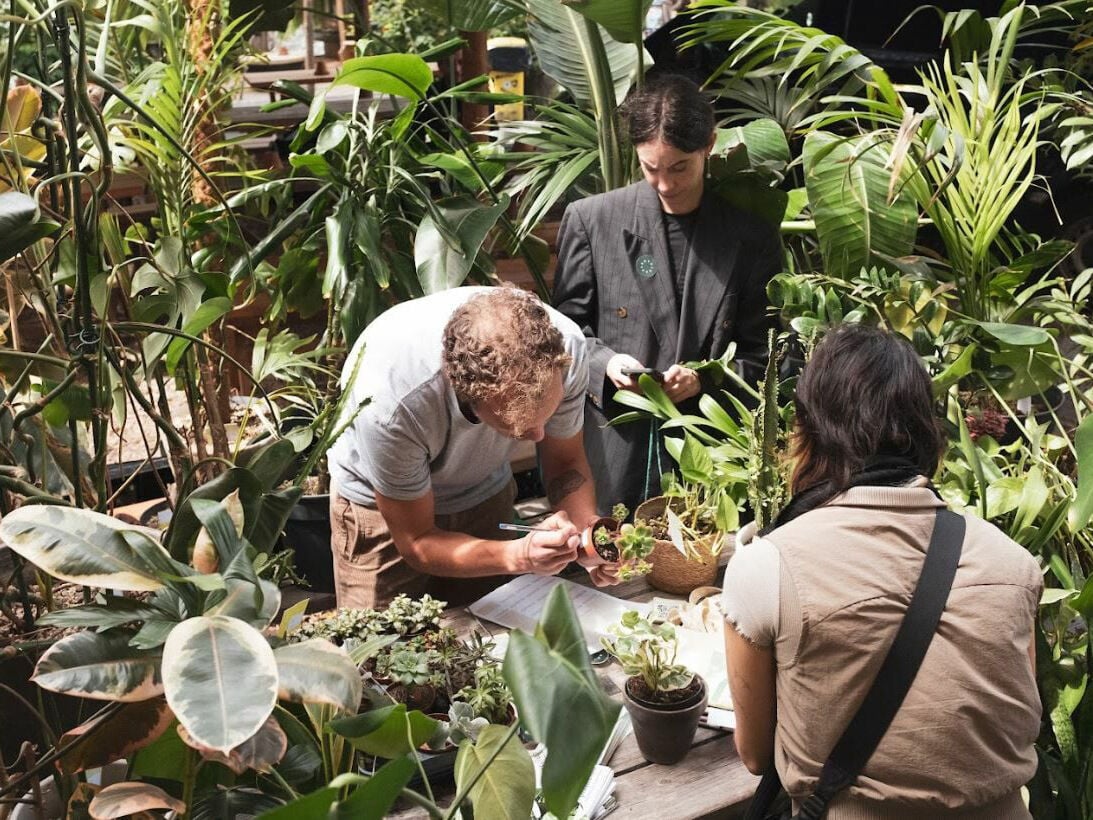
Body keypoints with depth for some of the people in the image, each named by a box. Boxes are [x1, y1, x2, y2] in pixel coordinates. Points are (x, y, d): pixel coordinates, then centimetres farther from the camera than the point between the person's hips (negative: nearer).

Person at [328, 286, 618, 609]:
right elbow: (416, 543, -27)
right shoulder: (388, 402, -42)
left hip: (484, 494, 3)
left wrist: (588, 529, -34)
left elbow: (566, 461, -13)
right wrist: (520, 555, -43)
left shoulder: (563, 347, -32)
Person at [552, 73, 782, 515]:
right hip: (613, 449, 0)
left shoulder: (752, 237, 4)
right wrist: (603, 363, -11)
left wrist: (704, 379, -12)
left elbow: (760, 354, 6)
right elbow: (566, 326, 8)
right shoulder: (590, 219, 3)